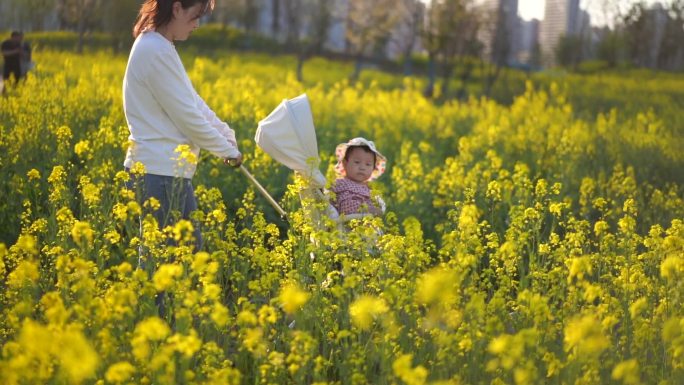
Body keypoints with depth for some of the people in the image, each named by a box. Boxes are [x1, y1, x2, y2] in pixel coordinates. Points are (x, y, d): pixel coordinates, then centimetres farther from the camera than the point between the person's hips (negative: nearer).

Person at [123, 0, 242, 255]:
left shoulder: (158, 46, 13)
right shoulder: (156, 51, -18)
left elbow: (192, 101, 16)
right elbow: (187, 115, -17)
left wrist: (226, 135, 5)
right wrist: (228, 151, -6)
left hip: (165, 169, 10)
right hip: (160, 172, -10)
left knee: (189, 245, 13)